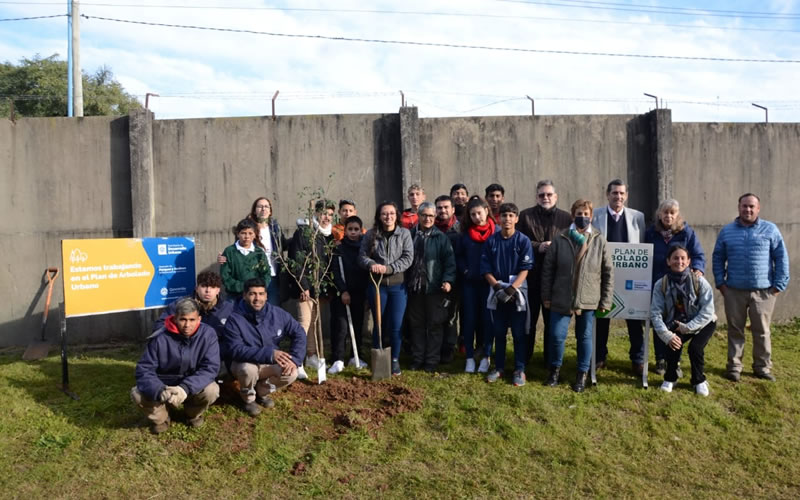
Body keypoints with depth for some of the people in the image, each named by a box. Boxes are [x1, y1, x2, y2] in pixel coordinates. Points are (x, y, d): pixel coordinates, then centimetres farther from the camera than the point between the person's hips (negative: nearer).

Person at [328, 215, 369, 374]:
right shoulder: (339, 249, -1)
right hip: (342, 293, -3)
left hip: (359, 293, 3)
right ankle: (338, 360, -7)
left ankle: (356, 357, 18)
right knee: (342, 326, -9)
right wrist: (343, 291, -14)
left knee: (357, 325, 7)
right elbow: (336, 272, -6)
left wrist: (367, 290, -1)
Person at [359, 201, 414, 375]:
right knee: (378, 324, 10)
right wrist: (371, 264, -21)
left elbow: (408, 258, -7)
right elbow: (362, 255, 1)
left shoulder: (404, 233, 0)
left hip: (398, 285, -1)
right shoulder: (371, 234, 2)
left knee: (396, 326, 1)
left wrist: (388, 268, -18)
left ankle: (395, 360, 17)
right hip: (377, 284, 1)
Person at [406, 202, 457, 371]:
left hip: (434, 287, -2)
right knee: (416, 324, 11)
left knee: (435, 325, 3)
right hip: (414, 287, 3)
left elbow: (449, 261, -6)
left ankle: (432, 360, 13)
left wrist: (448, 280, -18)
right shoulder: (410, 235, 4)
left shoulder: (441, 237, -2)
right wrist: (405, 282, 3)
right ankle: (417, 358, 21)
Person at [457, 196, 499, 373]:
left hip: (490, 282, -2)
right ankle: (470, 357, 12)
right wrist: (465, 271, -4)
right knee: (469, 319, 4)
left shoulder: (497, 231, -4)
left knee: (487, 319, 3)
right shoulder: (465, 233, 4)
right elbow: (458, 255, 10)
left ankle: (486, 357, 13)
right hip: (469, 282, 2)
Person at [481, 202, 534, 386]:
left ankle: (519, 370, 13)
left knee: (519, 334, 4)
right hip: (497, 293, 2)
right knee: (498, 333, 11)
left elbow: (525, 269, -7)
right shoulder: (491, 241, 2)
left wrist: (511, 289, -17)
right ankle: (499, 368, 22)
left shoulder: (523, 241, -4)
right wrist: (497, 287, -11)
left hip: (517, 293, -2)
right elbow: (486, 268, 2)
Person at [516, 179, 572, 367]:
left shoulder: (566, 217, 6)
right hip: (530, 274, 0)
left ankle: (550, 359, 20)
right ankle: (524, 357, 20)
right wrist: (538, 246, -15)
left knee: (552, 320, 8)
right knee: (529, 318, 8)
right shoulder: (525, 215, 5)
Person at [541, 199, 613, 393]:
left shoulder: (599, 241, -1)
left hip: (588, 300, 0)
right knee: (556, 336, -2)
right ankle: (554, 370, 22)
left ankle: (582, 375, 24)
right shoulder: (560, 239, -2)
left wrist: (605, 300, 0)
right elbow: (548, 268, 2)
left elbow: (608, 272, 2)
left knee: (584, 337, 9)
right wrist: (546, 296, 1)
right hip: (561, 299, 0)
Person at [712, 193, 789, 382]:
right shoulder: (727, 231, 6)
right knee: (735, 330, 8)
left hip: (763, 291, -1)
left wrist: (779, 284, -3)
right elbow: (718, 258, 11)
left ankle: (762, 367, 20)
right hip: (734, 291, 1)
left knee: (762, 331, 7)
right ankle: (734, 366, 17)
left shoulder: (770, 230, 1)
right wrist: (720, 282, 2)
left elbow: (781, 258, 2)